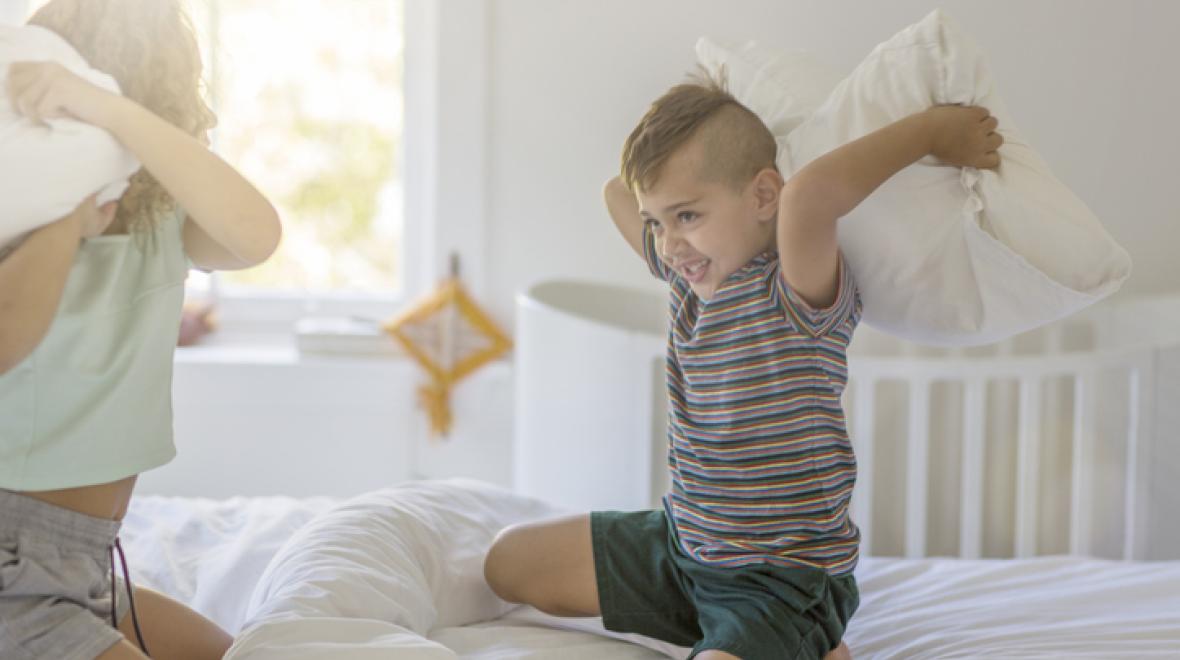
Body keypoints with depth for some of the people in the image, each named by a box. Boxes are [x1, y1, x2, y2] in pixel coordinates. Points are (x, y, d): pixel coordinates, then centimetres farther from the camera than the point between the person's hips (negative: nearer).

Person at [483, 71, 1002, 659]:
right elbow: (619, 192, 22)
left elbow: (808, 193, -44)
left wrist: (929, 129, -34)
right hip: (681, 544, 10)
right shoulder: (690, 272, 4)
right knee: (508, 563, 19)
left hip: (779, 578, -9)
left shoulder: (801, 290, -21)